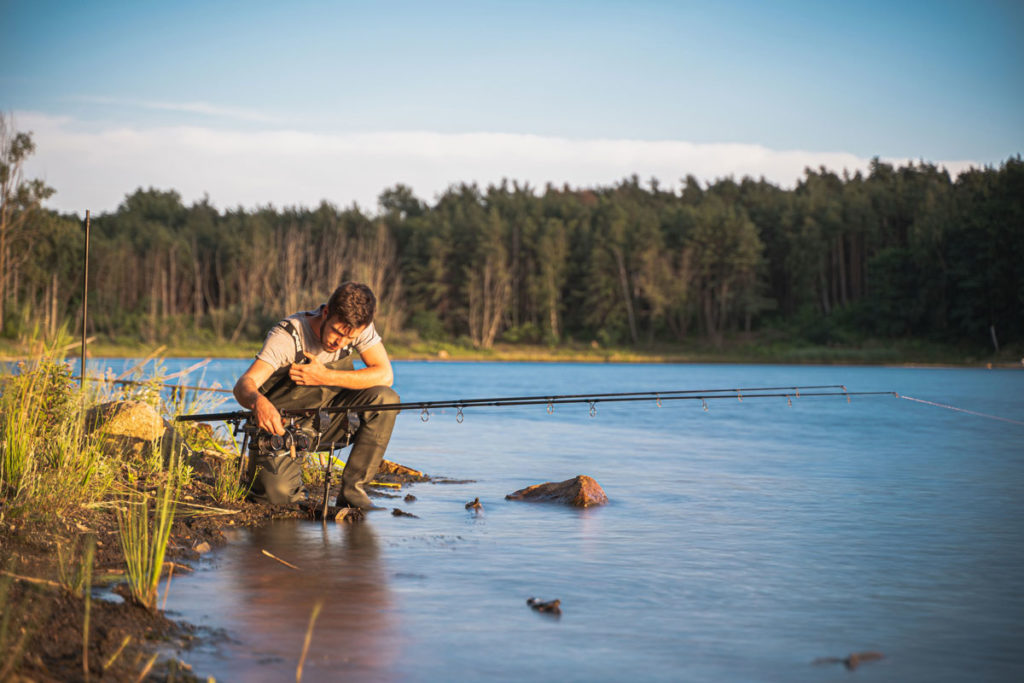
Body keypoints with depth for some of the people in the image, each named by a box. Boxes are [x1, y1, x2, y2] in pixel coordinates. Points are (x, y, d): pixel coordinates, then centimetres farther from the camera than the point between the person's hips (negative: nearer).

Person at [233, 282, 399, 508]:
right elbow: (244, 384, -35)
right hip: (281, 424, -4)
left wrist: (325, 377, -28)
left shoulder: (358, 327, -14)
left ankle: (351, 490, -11)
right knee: (276, 494, -27)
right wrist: (258, 402, -60)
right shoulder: (286, 335, -26)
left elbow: (385, 375, -20)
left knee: (385, 398, -22)